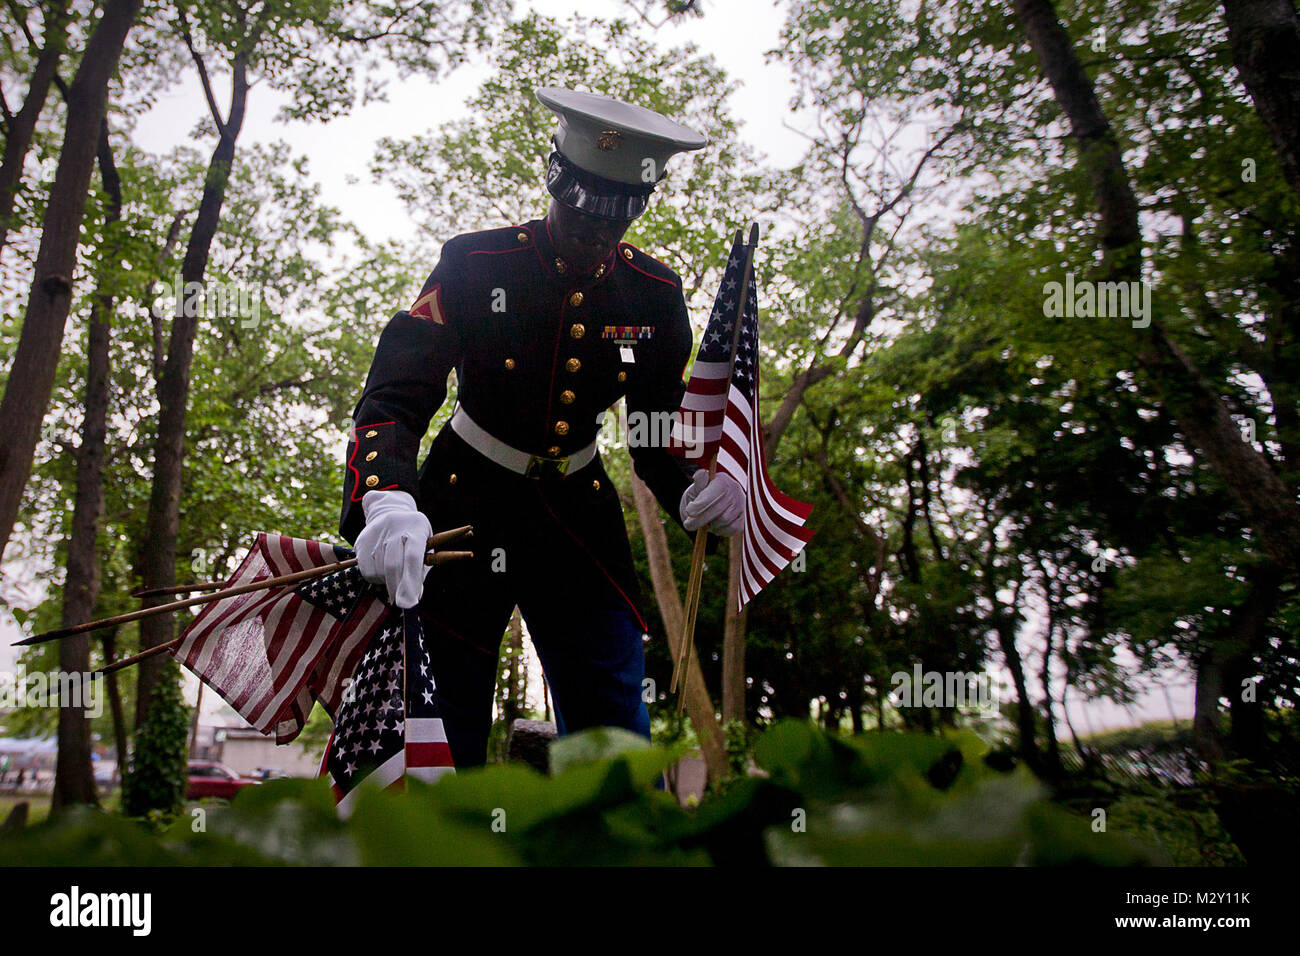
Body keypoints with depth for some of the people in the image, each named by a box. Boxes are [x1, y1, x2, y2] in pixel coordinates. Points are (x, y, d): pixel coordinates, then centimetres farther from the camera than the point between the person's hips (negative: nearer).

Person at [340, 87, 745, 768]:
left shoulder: (653, 293, -1)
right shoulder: (473, 264, -10)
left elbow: (662, 432, 4)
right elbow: (394, 396, -17)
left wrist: (698, 488, -20)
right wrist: (385, 499, -37)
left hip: (577, 518, 3)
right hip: (461, 511, -2)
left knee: (615, 729, -1)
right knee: (446, 739, 1)